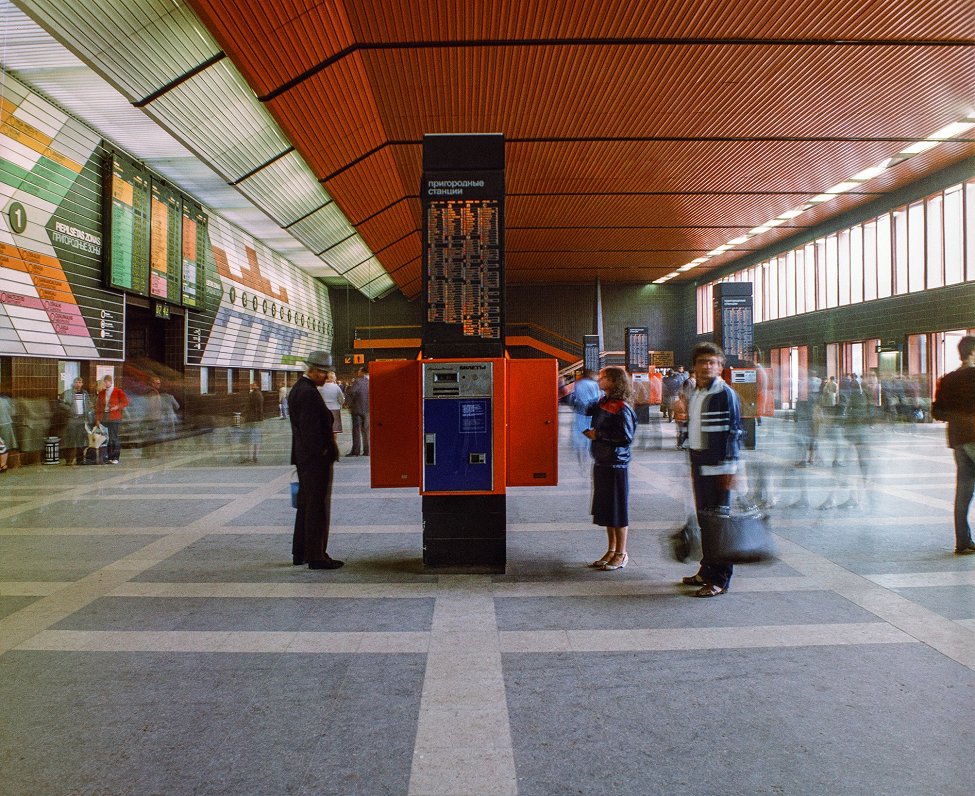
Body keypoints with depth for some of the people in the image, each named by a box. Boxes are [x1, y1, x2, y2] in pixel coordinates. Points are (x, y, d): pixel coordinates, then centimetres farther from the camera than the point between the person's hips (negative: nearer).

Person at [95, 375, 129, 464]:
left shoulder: (118, 391, 2)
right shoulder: (101, 393, 15)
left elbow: (126, 401, 0)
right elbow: (98, 406, 15)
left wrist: (117, 407, -14)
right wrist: (97, 419, 8)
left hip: (114, 418, -4)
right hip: (104, 418, 5)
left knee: (115, 438, -5)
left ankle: (115, 458, -2)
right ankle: (108, 457, 8)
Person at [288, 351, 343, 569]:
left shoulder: (297, 389, 14)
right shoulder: (309, 394, -19)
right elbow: (312, 430, -23)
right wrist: (324, 453, -15)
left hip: (303, 457, 11)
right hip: (316, 459, -11)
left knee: (305, 505, 17)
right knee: (318, 507, -4)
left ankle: (300, 553, 25)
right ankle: (316, 557, 2)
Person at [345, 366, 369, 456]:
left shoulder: (357, 382, -12)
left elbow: (350, 394, -16)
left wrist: (349, 405, -4)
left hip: (357, 409, -4)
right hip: (367, 410, 4)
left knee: (356, 430, 2)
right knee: (366, 430, 10)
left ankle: (356, 451, 0)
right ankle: (366, 451, 10)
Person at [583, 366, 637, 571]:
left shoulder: (621, 408, -15)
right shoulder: (602, 403, 9)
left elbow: (626, 436, -21)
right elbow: (585, 409, 24)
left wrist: (598, 434, -16)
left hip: (615, 465, -8)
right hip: (601, 463, 8)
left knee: (617, 510, 1)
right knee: (605, 508, 14)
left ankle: (621, 554, 13)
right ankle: (611, 550, 26)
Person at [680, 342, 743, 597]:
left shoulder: (725, 394, -10)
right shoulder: (695, 394, 15)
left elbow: (733, 432, -13)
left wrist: (728, 469, -16)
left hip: (716, 466, -8)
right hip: (698, 462, 8)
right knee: (703, 518, 14)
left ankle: (720, 579, 3)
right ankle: (707, 570, 25)